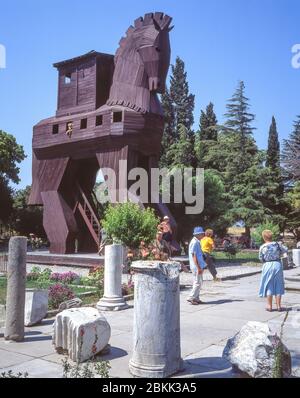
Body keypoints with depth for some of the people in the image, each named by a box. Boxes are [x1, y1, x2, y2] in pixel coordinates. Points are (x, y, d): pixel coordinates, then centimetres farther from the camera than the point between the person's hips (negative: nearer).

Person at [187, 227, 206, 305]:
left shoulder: (197, 242, 14)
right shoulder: (194, 243, -17)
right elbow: (194, 256, -20)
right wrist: (198, 267, -21)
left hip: (199, 266, 10)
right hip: (196, 266, -10)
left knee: (199, 282, 14)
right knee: (198, 283, -7)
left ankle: (196, 298, 20)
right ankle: (191, 298, -1)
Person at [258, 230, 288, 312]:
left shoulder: (262, 247, -9)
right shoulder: (278, 244, -6)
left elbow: (261, 259, -1)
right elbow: (285, 250, 8)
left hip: (267, 266, -1)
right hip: (278, 264, 1)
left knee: (269, 286, 8)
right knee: (278, 285, 10)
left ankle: (269, 306, 11)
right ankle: (278, 305, 14)